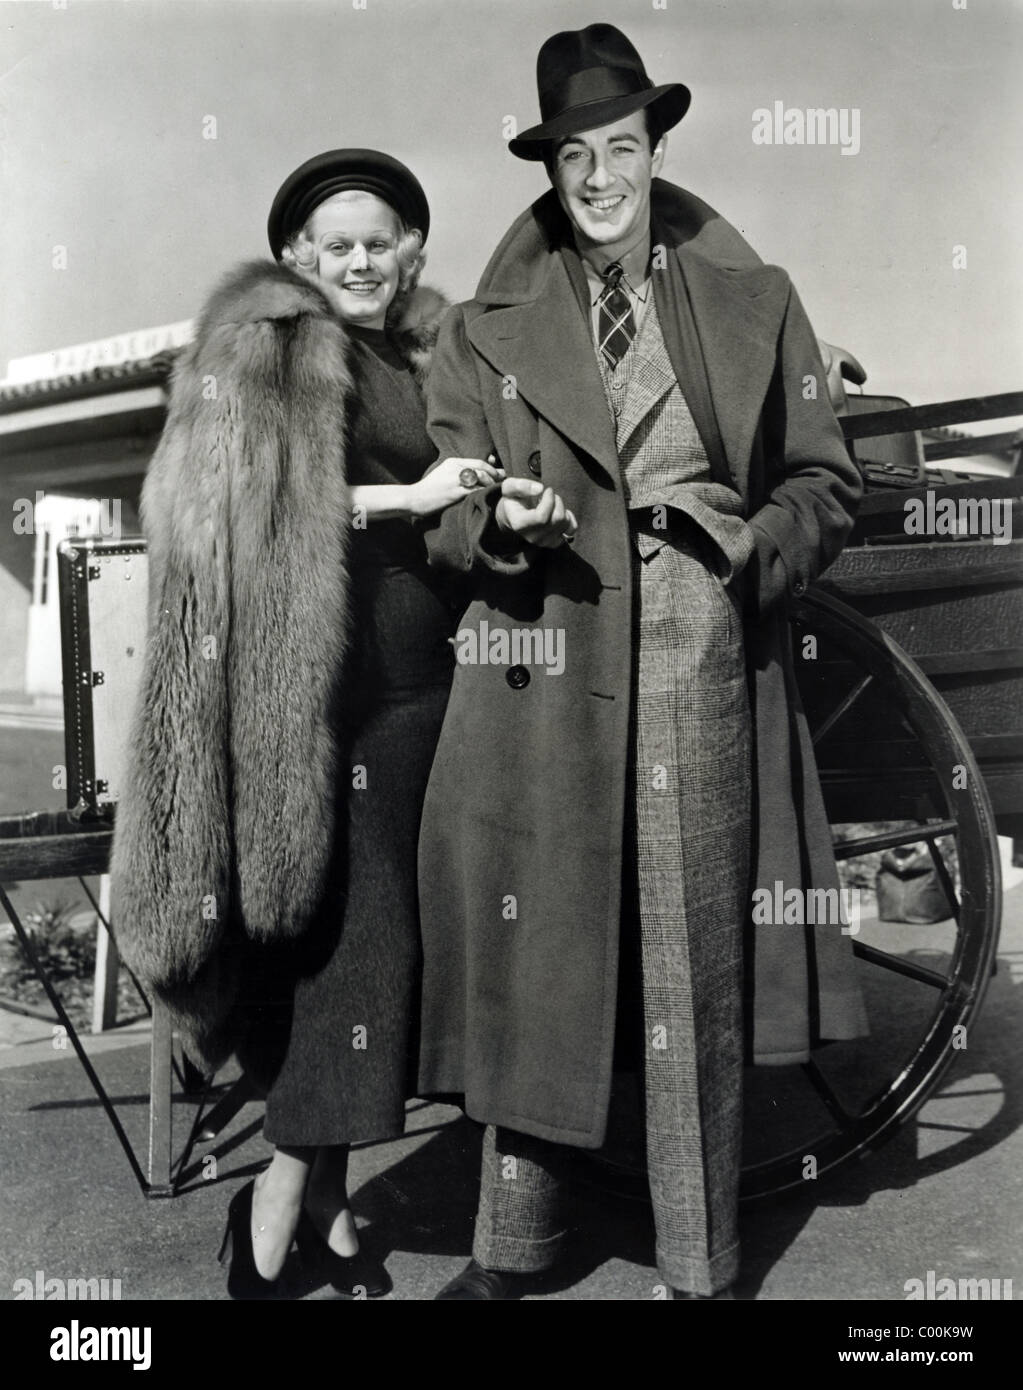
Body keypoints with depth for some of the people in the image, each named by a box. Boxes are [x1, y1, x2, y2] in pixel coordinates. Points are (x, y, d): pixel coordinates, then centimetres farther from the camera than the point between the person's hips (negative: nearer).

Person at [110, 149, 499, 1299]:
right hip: (313, 693, -6)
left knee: (375, 934, 9)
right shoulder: (256, 348, 0)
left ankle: (321, 1196, 22)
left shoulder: (429, 355, 19)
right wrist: (404, 499, -17)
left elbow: (461, 516, 24)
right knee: (350, 929, -7)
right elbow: (235, 501, -13)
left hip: (416, 686, 6)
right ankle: (285, 1199, 9)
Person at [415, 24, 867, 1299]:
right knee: (534, 959, 6)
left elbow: (824, 484, 13)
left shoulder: (752, 303, 13)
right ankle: (514, 1242, 26)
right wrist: (498, 524, -13)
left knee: (694, 977, 3)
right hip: (541, 678, 1)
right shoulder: (487, 329, 12)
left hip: (702, 676, 0)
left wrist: (751, 548, -7)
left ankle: (700, 1271, 20)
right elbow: (441, 513, 9)